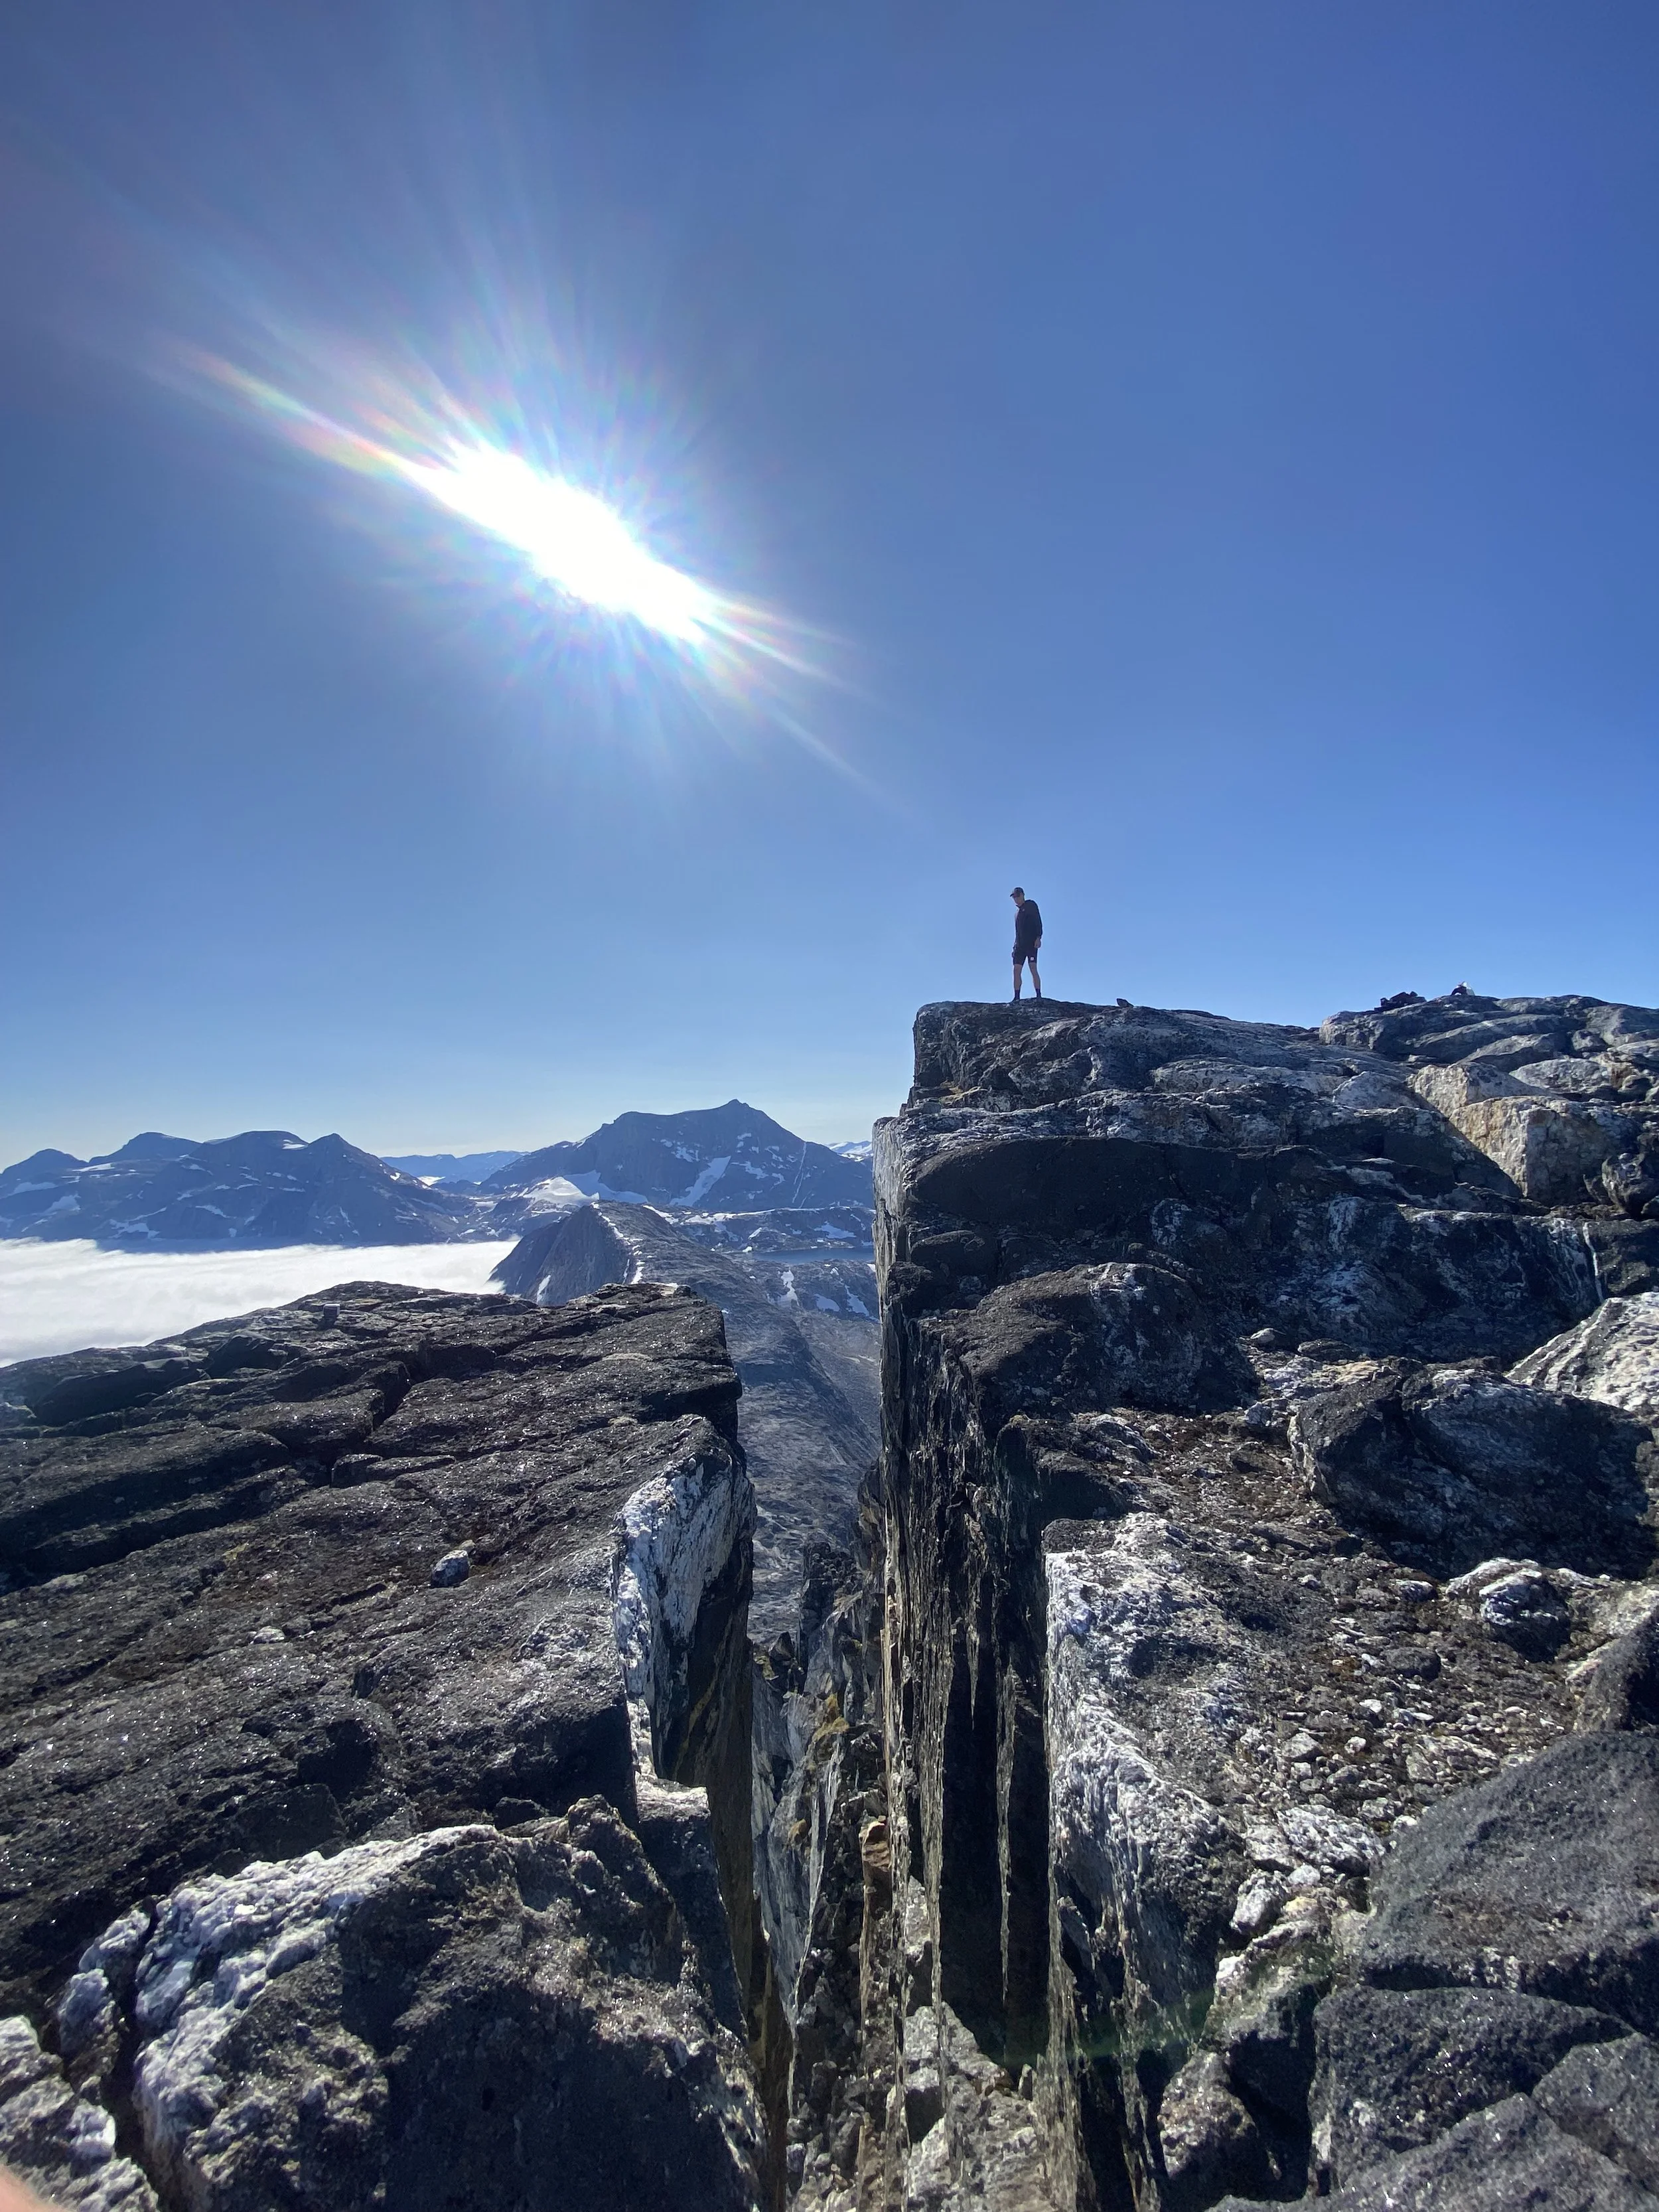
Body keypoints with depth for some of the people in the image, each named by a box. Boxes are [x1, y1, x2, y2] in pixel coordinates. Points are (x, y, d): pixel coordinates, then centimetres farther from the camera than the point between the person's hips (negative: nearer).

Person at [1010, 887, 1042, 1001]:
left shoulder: (1031, 905, 5)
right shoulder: (1017, 911, 25)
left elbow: (1038, 922, -6)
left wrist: (1038, 938, -18)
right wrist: (1015, 946, 17)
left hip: (1031, 943, -7)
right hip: (1020, 945, 7)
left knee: (1033, 968, -16)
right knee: (1017, 970, -3)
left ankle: (1039, 996, -19)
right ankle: (1017, 998, -4)